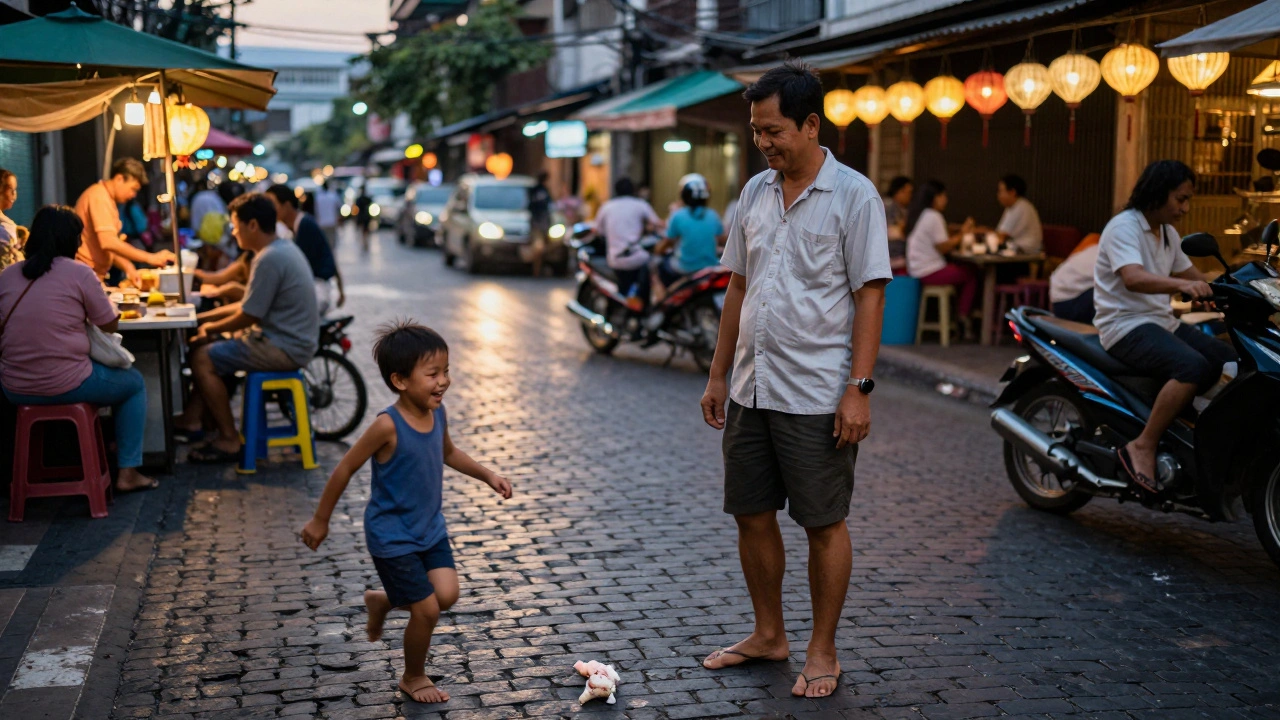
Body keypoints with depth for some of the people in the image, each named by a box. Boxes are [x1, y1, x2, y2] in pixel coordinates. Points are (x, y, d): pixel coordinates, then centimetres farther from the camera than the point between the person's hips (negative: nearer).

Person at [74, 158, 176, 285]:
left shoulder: (107, 198, 18)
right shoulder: (99, 197, -14)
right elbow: (109, 242, -27)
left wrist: (128, 268, 1)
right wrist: (150, 258, -25)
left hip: (93, 274, 10)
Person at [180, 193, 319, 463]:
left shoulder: (269, 260, -20)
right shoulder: (283, 248, 12)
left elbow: (248, 317, -17)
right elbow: (252, 303, 19)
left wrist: (212, 328, 0)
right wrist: (209, 318, 14)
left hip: (284, 348, -11)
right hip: (293, 339, 11)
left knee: (203, 358, -9)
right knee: (207, 347, 17)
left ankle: (229, 440, -4)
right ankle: (193, 419, 18)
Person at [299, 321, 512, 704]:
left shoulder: (437, 413, -5)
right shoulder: (388, 426, -26)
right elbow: (345, 469, -16)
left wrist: (487, 475, 6)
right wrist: (320, 520, -8)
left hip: (431, 528, 7)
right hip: (392, 536, -6)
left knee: (447, 595, -5)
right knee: (427, 610, -3)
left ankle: (383, 600, 25)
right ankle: (413, 677, 25)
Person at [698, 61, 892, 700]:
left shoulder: (853, 196, -8)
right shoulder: (756, 192, 10)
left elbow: (870, 295, -10)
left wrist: (859, 388, -16)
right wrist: (719, 374, 14)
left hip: (817, 395, -6)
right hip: (751, 389, 6)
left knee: (824, 524, 4)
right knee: (752, 515, 12)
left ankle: (822, 652, 17)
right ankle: (768, 635, 29)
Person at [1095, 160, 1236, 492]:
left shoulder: (1167, 233, 16)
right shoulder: (1124, 226, -13)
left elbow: (1195, 277, 20)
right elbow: (1133, 279, -30)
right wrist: (1181, 284, -47)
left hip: (1162, 322, 9)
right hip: (1126, 326, -9)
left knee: (1230, 363, -3)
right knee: (1194, 367, -31)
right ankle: (1143, 447, -24)